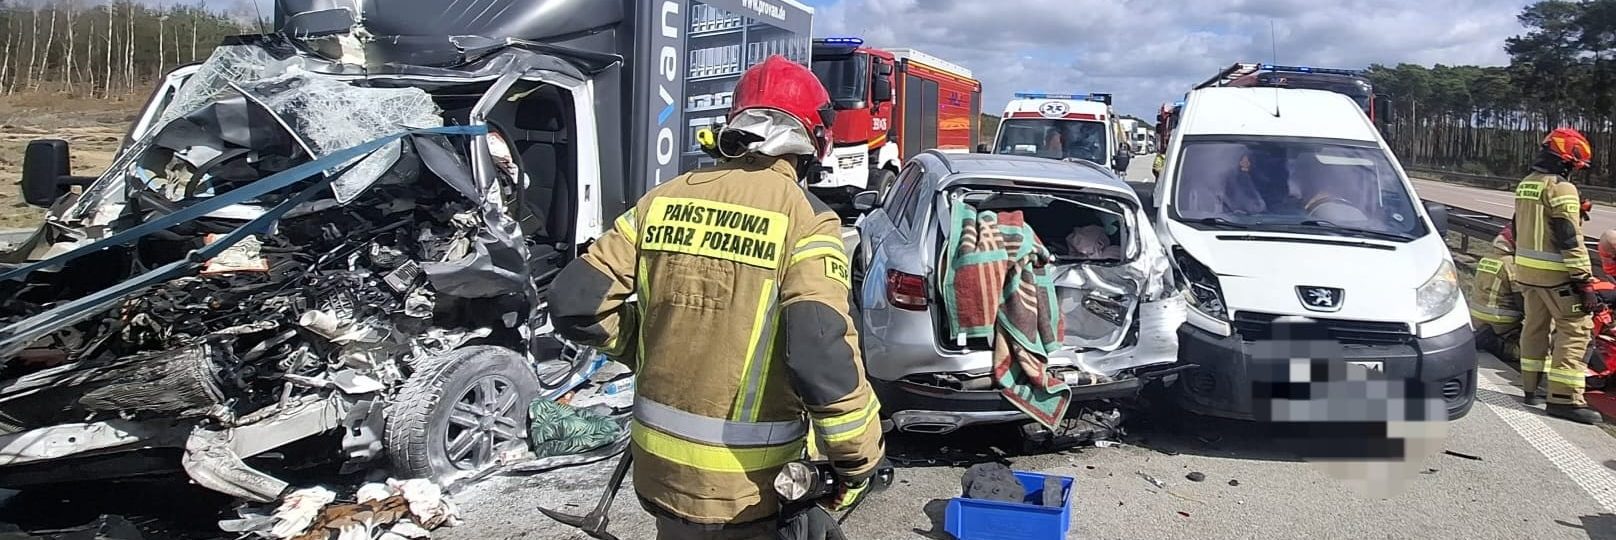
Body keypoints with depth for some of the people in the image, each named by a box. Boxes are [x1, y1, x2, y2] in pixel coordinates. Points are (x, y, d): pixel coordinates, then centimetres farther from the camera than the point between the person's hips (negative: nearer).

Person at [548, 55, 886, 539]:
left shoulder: (664, 200, 1)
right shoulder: (804, 220, -14)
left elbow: (576, 304, 0)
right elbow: (823, 358, -25)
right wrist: (859, 462, -12)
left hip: (660, 469, 5)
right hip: (750, 488, -5)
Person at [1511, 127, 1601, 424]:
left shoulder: (1524, 185, 11)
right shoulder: (1561, 189, -15)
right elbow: (1571, 240, -19)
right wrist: (1584, 282, -18)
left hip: (1526, 269, 9)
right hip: (1555, 273, -9)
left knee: (1535, 325, 16)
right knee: (1575, 328, -6)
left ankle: (1532, 388, 21)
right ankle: (1564, 398, -9)